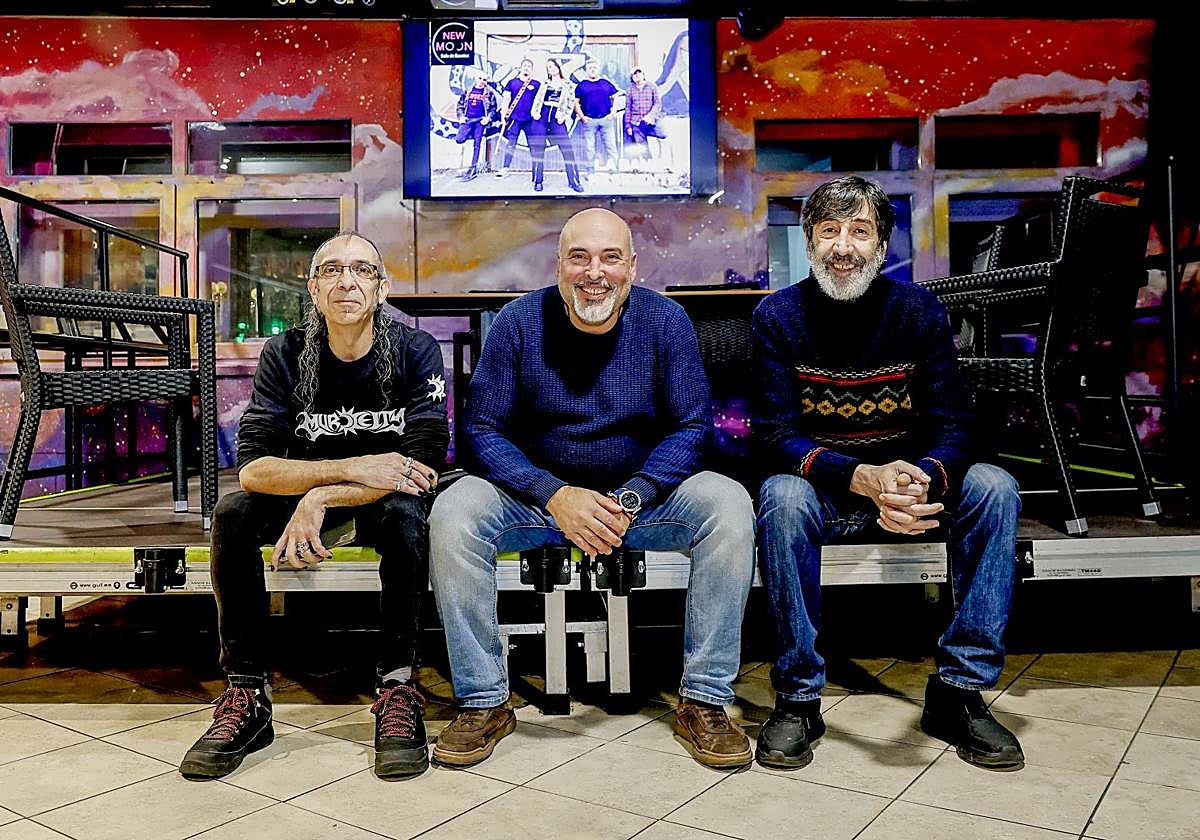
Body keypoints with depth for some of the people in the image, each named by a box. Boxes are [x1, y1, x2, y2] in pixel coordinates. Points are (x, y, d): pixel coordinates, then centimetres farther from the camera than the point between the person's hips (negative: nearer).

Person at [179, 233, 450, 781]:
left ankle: (398, 690, -25)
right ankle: (247, 695, -15)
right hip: (305, 493, 3)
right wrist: (352, 467, -32)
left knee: (405, 514, -35)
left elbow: (424, 466, -24)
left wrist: (322, 498, -31)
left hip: (383, 499, -2)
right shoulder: (285, 356, -10)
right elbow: (252, 467, -19)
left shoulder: (416, 352, -15)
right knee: (231, 515, -24)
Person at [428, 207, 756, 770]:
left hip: (644, 495, 0)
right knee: (453, 512, -27)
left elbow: (692, 426, -6)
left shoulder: (664, 320, -6)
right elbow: (483, 429, -7)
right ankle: (483, 702, -12)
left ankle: (703, 701, -14)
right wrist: (555, 496, -22)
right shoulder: (519, 321, -7)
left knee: (728, 505, -26)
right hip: (537, 493, 0)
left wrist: (630, 499, -21)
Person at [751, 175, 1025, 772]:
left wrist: (924, 478, -35)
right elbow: (775, 436, -19)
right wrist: (863, 479, -37)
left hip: (908, 482, 2)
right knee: (781, 497, -34)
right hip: (819, 491, -2)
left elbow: (952, 428, -10)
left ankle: (960, 691, -14)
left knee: (993, 488, -23)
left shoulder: (918, 310, -6)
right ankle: (797, 698, -20)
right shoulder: (778, 316, -11)